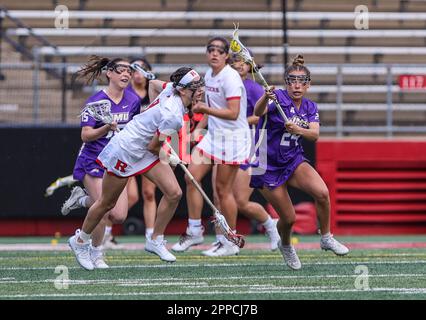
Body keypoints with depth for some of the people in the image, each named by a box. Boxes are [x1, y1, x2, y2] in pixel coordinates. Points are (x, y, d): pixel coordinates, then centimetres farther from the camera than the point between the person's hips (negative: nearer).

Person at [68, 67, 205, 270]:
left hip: (146, 152, 8)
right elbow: (153, 147, -24)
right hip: (126, 150, -8)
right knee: (107, 203, 10)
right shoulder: (173, 115, -33)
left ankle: (155, 241, 11)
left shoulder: (171, 91, -10)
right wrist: (169, 158, -4)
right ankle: (80, 241, 32)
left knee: (174, 193, -5)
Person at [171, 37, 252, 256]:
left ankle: (231, 243, 7)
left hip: (232, 137, -8)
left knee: (223, 189, -4)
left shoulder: (230, 78, -17)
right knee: (192, 177, 1)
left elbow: (233, 113, -24)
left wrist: (206, 110, -31)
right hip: (213, 135, 8)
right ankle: (194, 232, 10)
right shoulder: (209, 74, 10)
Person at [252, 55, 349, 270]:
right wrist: (265, 98, -57)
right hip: (268, 166, -4)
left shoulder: (310, 107, 2)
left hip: (294, 161, 4)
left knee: (322, 193, -22)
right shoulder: (278, 98, -14)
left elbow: (315, 134, -15)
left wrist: (298, 129, -37)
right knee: (288, 218, -3)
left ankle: (326, 238, -1)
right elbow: (258, 112, -35)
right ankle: (285, 246, 31)